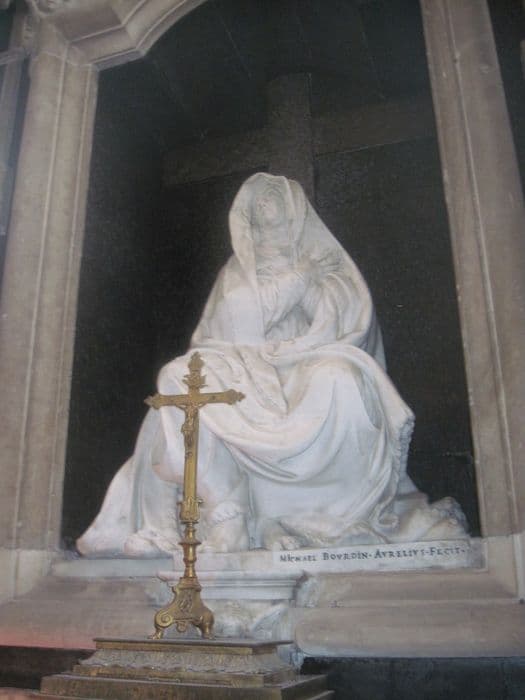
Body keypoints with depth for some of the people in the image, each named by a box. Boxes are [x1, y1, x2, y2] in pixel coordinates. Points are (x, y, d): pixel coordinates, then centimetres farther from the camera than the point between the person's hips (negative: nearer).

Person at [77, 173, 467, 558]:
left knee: (338, 379, -36)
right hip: (250, 371, 2)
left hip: (310, 364, -1)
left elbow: (353, 317, 7)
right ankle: (226, 512, -33)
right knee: (180, 375, -27)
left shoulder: (324, 260, 20)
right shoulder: (237, 272, 23)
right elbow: (234, 323, 5)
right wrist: (297, 279, 3)